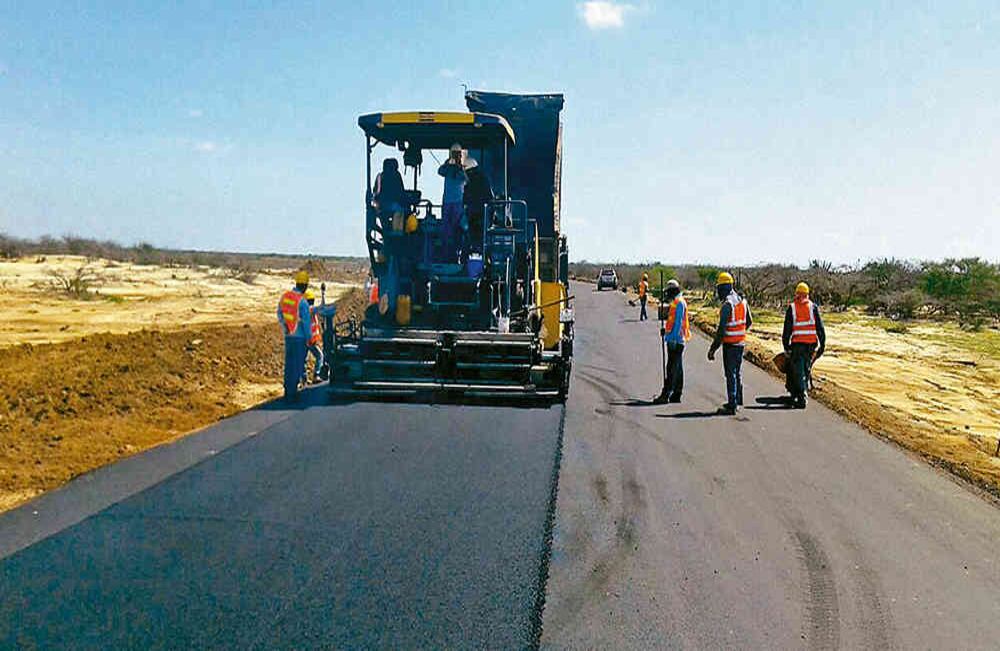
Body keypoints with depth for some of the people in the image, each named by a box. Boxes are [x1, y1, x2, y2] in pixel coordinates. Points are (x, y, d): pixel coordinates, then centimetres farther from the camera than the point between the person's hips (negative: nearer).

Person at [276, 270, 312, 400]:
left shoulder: (284, 297, 4)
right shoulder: (302, 301, -17)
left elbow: (279, 315, 13)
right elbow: (306, 322, -13)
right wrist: (308, 338, -4)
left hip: (288, 336, 7)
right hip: (300, 337, -7)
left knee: (289, 363, 15)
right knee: (298, 365, 1)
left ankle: (287, 391, 21)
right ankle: (292, 392, 2)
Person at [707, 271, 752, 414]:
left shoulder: (727, 304, -19)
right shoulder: (742, 301, 7)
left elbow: (721, 329, -21)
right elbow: (749, 322, 17)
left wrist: (713, 348, -17)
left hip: (730, 343, -8)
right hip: (741, 342, 8)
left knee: (731, 374, -4)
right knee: (738, 373, 17)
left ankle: (732, 405, -3)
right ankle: (737, 401, 27)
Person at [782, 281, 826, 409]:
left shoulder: (791, 308, 1)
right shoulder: (813, 307, 4)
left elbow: (787, 329, 0)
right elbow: (820, 327, 2)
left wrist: (785, 345, 4)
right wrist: (822, 344, 6)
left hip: (797, 344, -2)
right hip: (811, 344, 2)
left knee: (798, 372, -2)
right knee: (806, 369, 14)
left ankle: (801, 398, -11)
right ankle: (799, 395, 19)